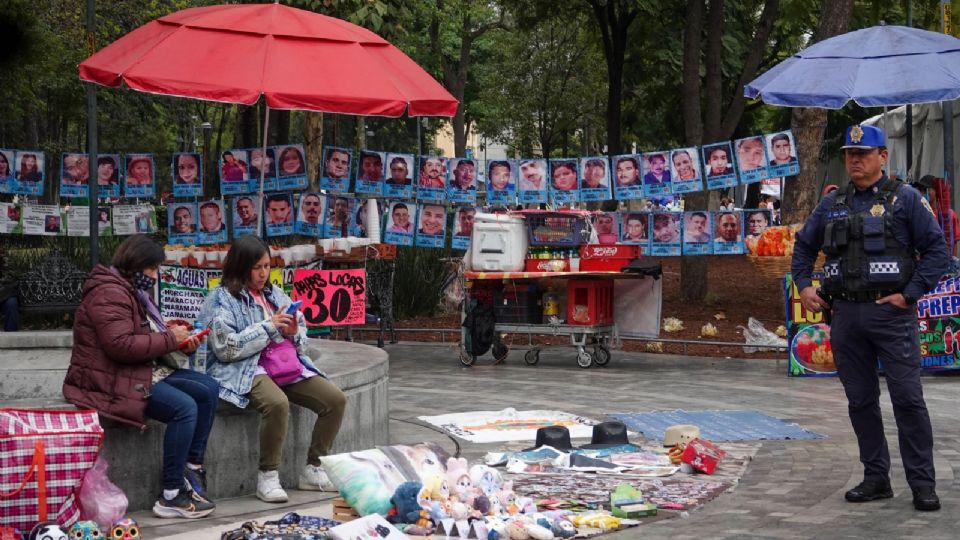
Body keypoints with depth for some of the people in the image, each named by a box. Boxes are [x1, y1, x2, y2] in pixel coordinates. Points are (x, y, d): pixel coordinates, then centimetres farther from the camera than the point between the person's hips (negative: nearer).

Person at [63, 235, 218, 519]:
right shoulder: (109, 293, -16)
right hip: (113, 379, -11)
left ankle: (193, 466, 4)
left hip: (146, 371, 11)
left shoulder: (134, 291, 18)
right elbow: (121, 345, -26)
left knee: (208, 389, 0)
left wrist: (163, 329, 4)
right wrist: (170, 339, -18)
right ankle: (171, 497, -21)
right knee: (185, 407, -26)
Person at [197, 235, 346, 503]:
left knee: (336, 399, -12)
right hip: (245, 369, -7)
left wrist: (294, 332, -5)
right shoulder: (222, 299, -1)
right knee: (277, 403, -37)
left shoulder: (274, 293, 18)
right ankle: (267, 476, -20)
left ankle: (313, 470, -1)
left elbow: (302, 339, 20)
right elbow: (226, 348, -13)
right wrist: (269, 327, -12)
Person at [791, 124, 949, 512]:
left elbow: (937, 250, -3)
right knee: (860, 401, 8)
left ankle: (922, 484, -2)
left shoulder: (904, 199, 0)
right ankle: (876, 478, 17)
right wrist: (803, 286, 11)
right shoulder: (831, 204, 14)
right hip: (845, 315, 5)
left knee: (907, 398, -7)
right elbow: (803, 246, 25)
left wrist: (910, 294, -10)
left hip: (891, 313, -5)